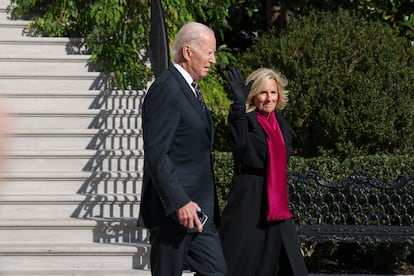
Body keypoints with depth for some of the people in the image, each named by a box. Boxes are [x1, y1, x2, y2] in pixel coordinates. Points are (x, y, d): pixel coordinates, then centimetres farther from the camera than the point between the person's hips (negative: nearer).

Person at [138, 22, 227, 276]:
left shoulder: (189, 90, 18)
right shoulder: (166, 89, -14)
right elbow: (156, 153, -21)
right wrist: (179, 203, -25)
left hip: (198, 209, 10)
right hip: (173, 211, -10)